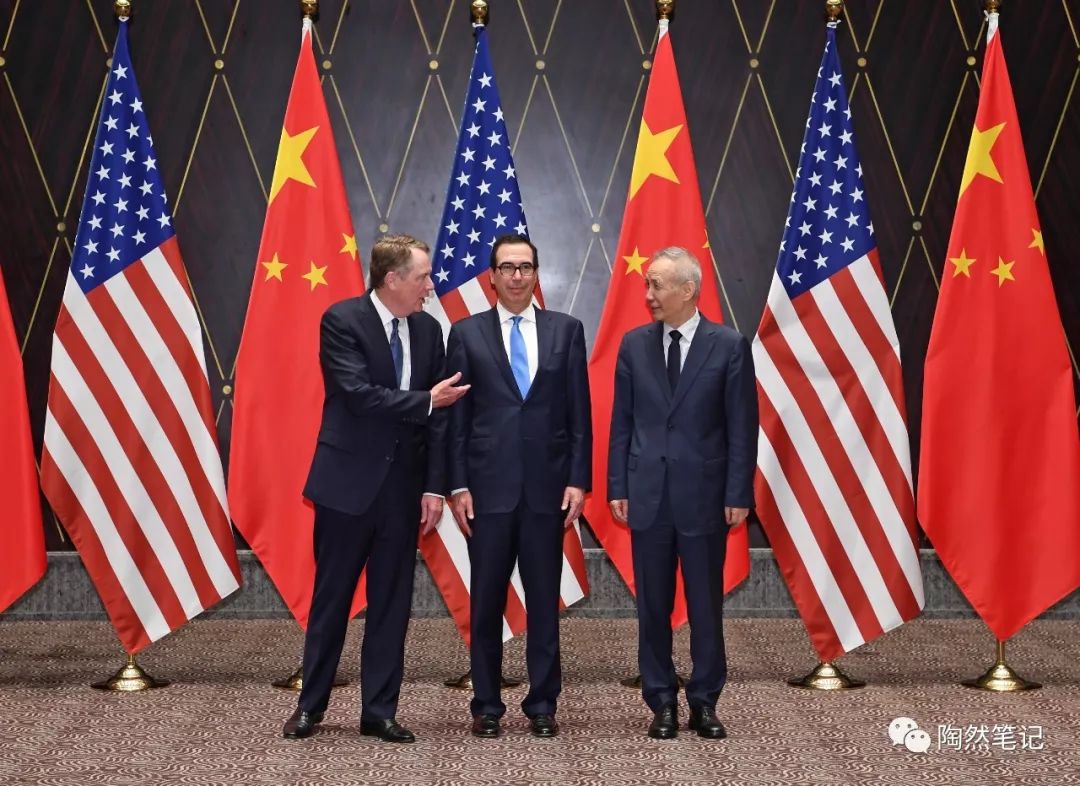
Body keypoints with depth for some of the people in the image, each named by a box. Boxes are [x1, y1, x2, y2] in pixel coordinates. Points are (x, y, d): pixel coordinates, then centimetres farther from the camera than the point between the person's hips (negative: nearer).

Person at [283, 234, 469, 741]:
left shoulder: (428, 329, 5)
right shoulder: (341, 321, -10)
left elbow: (438, 413, 5)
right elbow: (358, 395, -21)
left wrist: (434, 486, -1)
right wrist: (425, 400, -15)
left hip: (403, 483, 4)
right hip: (348, 479, -4)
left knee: (391, 602, 7)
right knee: (331, 596, 7)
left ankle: (379, 710, 17)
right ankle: (311, 704, 20)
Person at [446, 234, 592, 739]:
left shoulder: (566, 330, 6)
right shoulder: (466, 333, 4)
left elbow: (579, 412, 5)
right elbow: (456, 417, 3)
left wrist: (578, 479, -2)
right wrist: (458, 485, -4)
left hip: (546, 485, 1)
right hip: (488, 485, 0)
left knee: (544, 600, 6)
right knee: (486, 601, 5)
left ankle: (542, 705, 15)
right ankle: (486, 706, 15)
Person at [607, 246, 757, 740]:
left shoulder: (729, 346, -3)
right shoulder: (634, 345, 5)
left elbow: (742, 427, -2)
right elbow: (621, 421, 7)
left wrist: (739, 494, -6)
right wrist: (617, 487, 2)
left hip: (704, 495, -2)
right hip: (647, 495, 2)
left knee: (706, 606, 5)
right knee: (653, 606, 6)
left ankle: (704, 703, 17)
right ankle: (662, 704, 17)